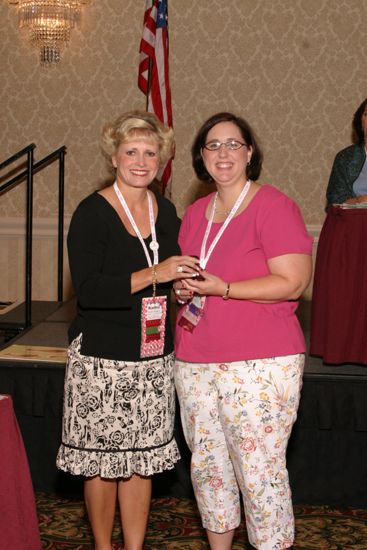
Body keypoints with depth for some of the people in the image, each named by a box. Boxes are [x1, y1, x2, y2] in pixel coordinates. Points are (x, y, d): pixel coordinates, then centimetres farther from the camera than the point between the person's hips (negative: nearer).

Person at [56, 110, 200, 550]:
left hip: (154, 357, 5)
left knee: (142, 458, 11)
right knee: (102, 462, 5)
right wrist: (154, 274, -25)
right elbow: (88, 290, -19)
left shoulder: (165, 212, 9)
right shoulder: (92, 213, -9)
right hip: (101, 359, -5)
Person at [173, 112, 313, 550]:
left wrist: (222, 288, -19)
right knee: (207, 464, 14)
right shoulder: (195, 213, 13)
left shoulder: (273, 206, -8)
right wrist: (182, 287, 2)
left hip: (260, 365, -7)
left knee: (259, 471, -2)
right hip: (195, 362, 7)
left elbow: (293, 283, -14)